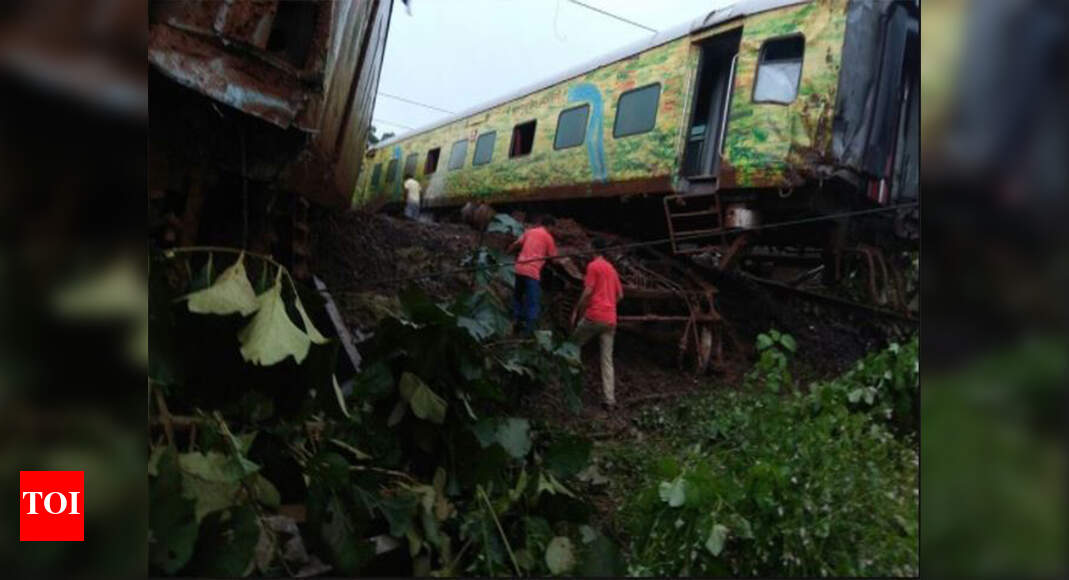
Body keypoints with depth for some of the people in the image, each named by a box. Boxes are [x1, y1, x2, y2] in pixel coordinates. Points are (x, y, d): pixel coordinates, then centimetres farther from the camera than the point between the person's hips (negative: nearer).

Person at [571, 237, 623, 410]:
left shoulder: (593, 266, -3)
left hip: (594, 316, -6)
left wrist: (576, 311, -3)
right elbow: (620, 295, 21)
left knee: (574, 345, 15)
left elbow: (587, 292, -11)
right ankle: (609, 399, -2)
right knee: (607, 360, 4)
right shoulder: (612, 269, 19)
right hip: (610, 319, 6)